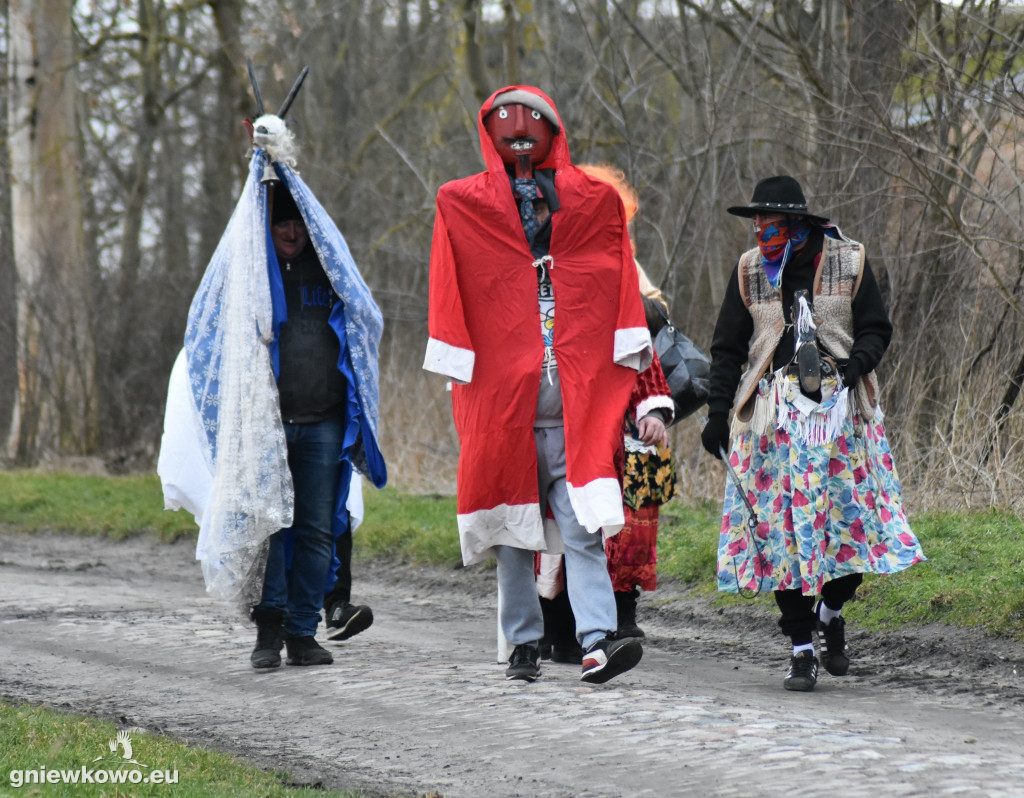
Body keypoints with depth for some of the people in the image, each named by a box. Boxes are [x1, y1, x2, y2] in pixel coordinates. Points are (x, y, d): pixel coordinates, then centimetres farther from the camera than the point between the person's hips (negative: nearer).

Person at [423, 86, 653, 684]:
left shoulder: (595, 202, 14)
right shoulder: (463, 206, 12)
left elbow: (619, 286, 10)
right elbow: (451, 292, 9)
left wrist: (626, 364, 1)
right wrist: (460, 374, 1)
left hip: (577, 398, -1)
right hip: (501, 392, 1)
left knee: (583, 525, -12)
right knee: (512, 523, 5)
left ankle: (598, 641, -21)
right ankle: (524, 644, 13)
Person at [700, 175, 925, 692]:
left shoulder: (849, 262, 3)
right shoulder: (750, 270, 7)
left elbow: (876, 329, 8)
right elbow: (727, 349, 12)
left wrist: (854, 364, -13)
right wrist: (717, 413, 4)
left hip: (839, 409, -1)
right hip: (774, 414, 1)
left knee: (850, 516, -5)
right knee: (782, 527, -5)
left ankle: (831, 610, 25)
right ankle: (801, 647, 1)